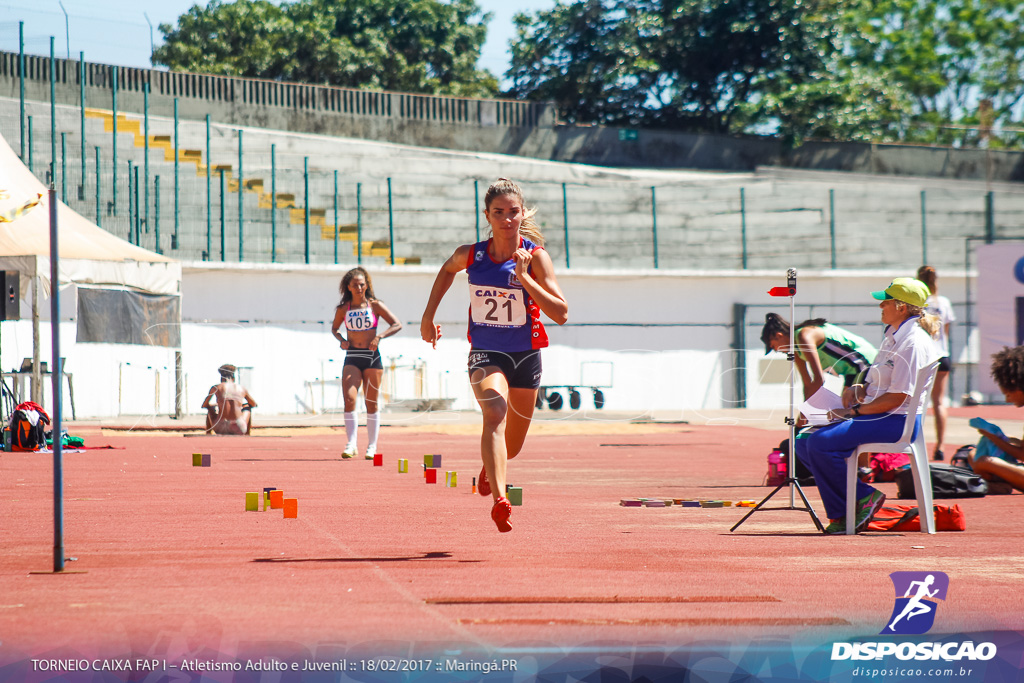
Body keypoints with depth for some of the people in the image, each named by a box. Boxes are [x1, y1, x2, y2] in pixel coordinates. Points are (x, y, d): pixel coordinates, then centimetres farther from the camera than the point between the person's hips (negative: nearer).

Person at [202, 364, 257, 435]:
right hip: (238, 430, 0)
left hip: (220, 429, 0)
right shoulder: (242, 389, 11)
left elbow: (204, 405, 22)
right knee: (247, 407, 34)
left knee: (210, 408, 33)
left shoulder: (215, 388, 7)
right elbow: (254, 404, 29)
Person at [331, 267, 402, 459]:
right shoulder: (343, 309, 4)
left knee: (371, 403, 4)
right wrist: (341, 340, 0)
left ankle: (372, 446, 14)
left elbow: (397, 325, -1)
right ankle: (351, 444, -15)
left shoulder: (375, 305, -1)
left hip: (372, 357, -1)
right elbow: (334, 328, 21)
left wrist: (379, 336, -15)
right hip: (352, 358, 1)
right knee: (349, 398, -17)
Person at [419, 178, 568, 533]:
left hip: (526, 356, 1)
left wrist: (524, 278, -29)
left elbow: (561, 313, -21)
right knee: (495, 412, -32)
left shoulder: (535, 256, -12)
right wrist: (429, 315, 16)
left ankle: (490, 467, 54)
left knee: (511, 446, 15)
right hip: (485, 354, -1)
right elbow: (447, 270, 20)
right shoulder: (470, 255, -6)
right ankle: (500, 500, -46)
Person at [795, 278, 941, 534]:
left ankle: (863, 497, -11)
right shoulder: (893, 335, 16)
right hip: (876, 415, 11)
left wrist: (855, 411, -15)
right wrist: (859, 389, 5)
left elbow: (897, 397, -20)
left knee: (821, 443, -25)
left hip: (896, 422, -11)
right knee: (805, 443, 1)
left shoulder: (912, 343, -16)